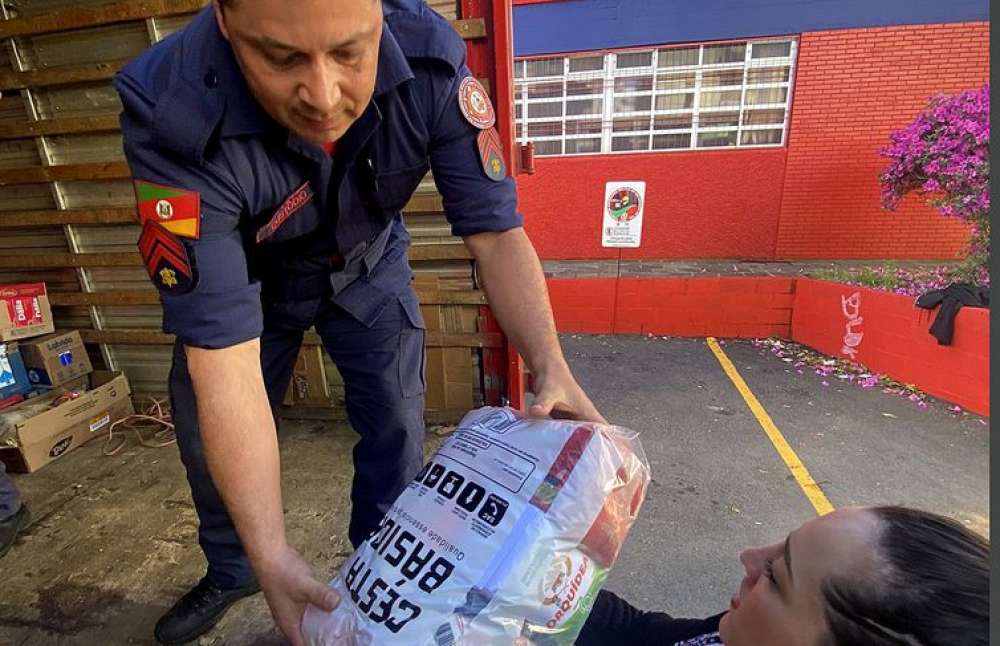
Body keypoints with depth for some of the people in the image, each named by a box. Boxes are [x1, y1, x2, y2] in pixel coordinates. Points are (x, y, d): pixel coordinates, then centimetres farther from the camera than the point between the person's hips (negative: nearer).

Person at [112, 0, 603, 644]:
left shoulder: (431, 58, -30)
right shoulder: (173, 117, -35)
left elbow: (497, 233, -28)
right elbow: (222, 358, -37)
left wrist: (550, 366, -43)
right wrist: (270, 554, -39)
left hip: (366, 260, 1)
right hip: (243, 273, 0)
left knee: (397, 427, -5)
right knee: (209, 435, 9)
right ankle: (231, 572, 42)